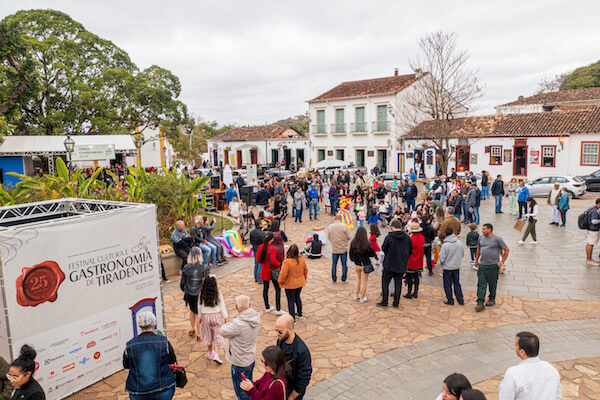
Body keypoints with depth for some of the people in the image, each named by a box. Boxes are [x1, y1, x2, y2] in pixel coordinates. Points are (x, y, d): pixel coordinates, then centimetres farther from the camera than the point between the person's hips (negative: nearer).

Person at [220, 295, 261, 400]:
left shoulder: (239, 323, -33)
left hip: (240, 363, -8)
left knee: (241, 390, 13)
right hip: (251, 358, 8)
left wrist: (231, 322, -9)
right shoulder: (255, 317, -9)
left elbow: (223, 332, -18)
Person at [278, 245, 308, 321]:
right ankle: (299, 314, 42)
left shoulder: (286, 262, -27)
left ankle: (292, 319, 14)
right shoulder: (302, 259, -10)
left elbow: (283, 274, -22)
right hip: (300, 283, 6)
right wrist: (304, 279, 21)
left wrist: (280, 281, -3)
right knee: (297, 297, 27)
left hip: (290, 285, -6)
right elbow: (305, 270, 4)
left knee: (291, 301, 7)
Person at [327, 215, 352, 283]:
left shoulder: (329, 227, -4)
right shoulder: (344, 226, -12)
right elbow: (349, 237, -9)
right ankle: (344, 279, 19)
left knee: (334, 264, 15)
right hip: (344, 248, -2)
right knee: (344, 264, 11)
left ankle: (334, 279, 21)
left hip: (334, 248, 2)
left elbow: (328, 237, 4)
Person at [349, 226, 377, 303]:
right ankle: (362, 298, 24)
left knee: (358, 279, 26)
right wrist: (375, 255, 13)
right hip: (365, 265, -4)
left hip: (357, 265, 4)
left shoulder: (353, 243, -13)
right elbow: (372, 254, -9)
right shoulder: (367, 244, -24)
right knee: (364, 281, 12)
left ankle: (356, 295, 34)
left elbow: (351, 256, -3)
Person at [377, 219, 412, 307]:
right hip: (402, 265, 4)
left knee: (385, 282, 9)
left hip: (390, 264, -4)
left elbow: (384, 249, -4)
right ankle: (396, 303, 16)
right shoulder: (407, 238, -2)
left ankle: (384, 302, 11)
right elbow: (410, 251, 7)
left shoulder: (389, 237, -15)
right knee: (398, 284, 12)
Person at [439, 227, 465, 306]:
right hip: (457, 267, 5)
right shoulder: (459, 243, -6)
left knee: (448, 285, 10)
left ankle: (450, 301, 18)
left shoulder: (445, 245, -22)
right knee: (457, 284, 18)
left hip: (447, 268, -5)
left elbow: (441, 258, -19)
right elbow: (462, 254, 7)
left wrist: (441, 262, 3)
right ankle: (461, 300, 22)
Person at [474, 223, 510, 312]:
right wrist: (476, 260, 22)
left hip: (493, 265, -4)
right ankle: (480, 303, -3)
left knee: (492, 284, 10)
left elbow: (506, 249, -2)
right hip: (482, 265, 4)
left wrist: (502, 262, -5)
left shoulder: (497, 239, -8)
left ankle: (492, 299, 31)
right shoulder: (481, 237, 7)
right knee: (481, 284, -2)